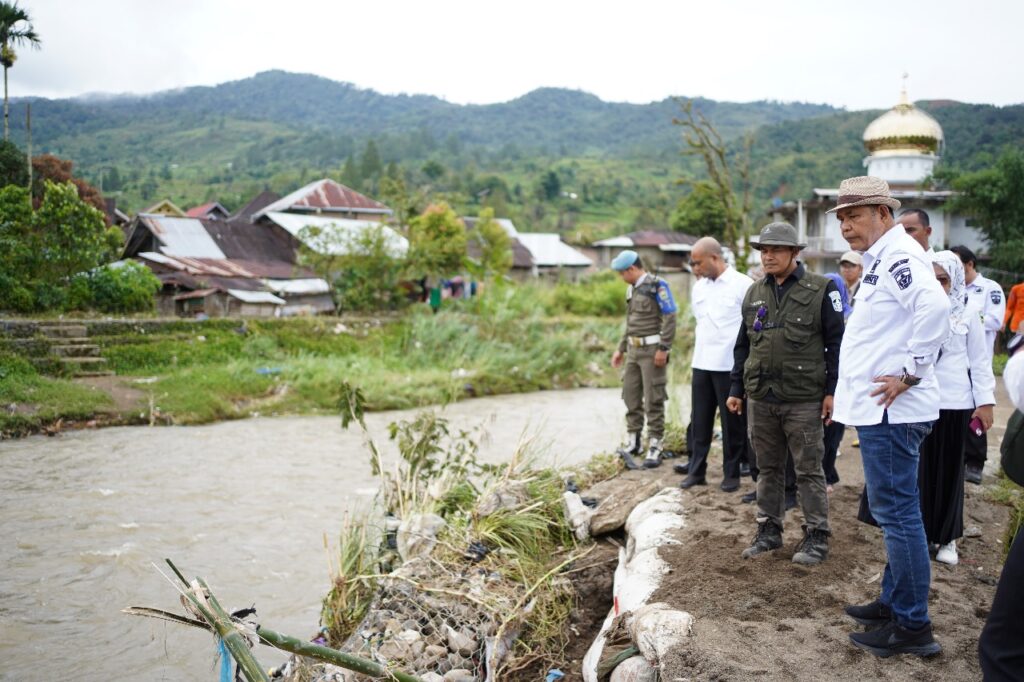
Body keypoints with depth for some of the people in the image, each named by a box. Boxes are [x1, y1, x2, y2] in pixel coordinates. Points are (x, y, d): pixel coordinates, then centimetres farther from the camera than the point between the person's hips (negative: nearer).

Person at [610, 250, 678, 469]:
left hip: (652, 349, -8)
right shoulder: (632, 289, 15)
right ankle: (634, 441, 17)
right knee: (631, 394, 8)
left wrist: (664, 349, -19)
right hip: (634, 349, 8)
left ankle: (655, 447, 4)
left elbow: (670, 319, -15)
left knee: (653, 399, -3)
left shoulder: (657, 286, -11)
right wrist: (621, 349, 20)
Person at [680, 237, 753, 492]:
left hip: (730, 365, -6)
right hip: (701, 364, 6)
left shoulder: (743, 284, -9)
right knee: (700, 420, 10)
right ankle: (696, 470, 19)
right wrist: (699, 351, 16)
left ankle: (731, 474, 16)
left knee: (732, 422, 5)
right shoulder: (699, 287, 11)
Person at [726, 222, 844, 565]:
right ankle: (769, 529, 24)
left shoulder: (821, 289, -4)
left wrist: (832, 389, -10)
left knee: (809, 470, 3)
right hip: (760, 398, 5)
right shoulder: (754, 293, 12)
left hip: (803, 400, -5)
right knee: (768, 468, 13)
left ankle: (816, 536, 13)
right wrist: (736, 389, 11)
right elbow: (743, 345, 15)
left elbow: (836, 343, -5)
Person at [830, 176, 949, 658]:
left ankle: (913, 626, 6)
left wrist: (911, 373, -24)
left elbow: (934, 307, -31)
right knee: (893, 511, 18)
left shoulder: (899, 255, -14)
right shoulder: (879, 259, 17)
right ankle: (894, 601, 30)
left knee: (897, 513, -4)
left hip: (891, 411, -11)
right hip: (880, 409, 11)